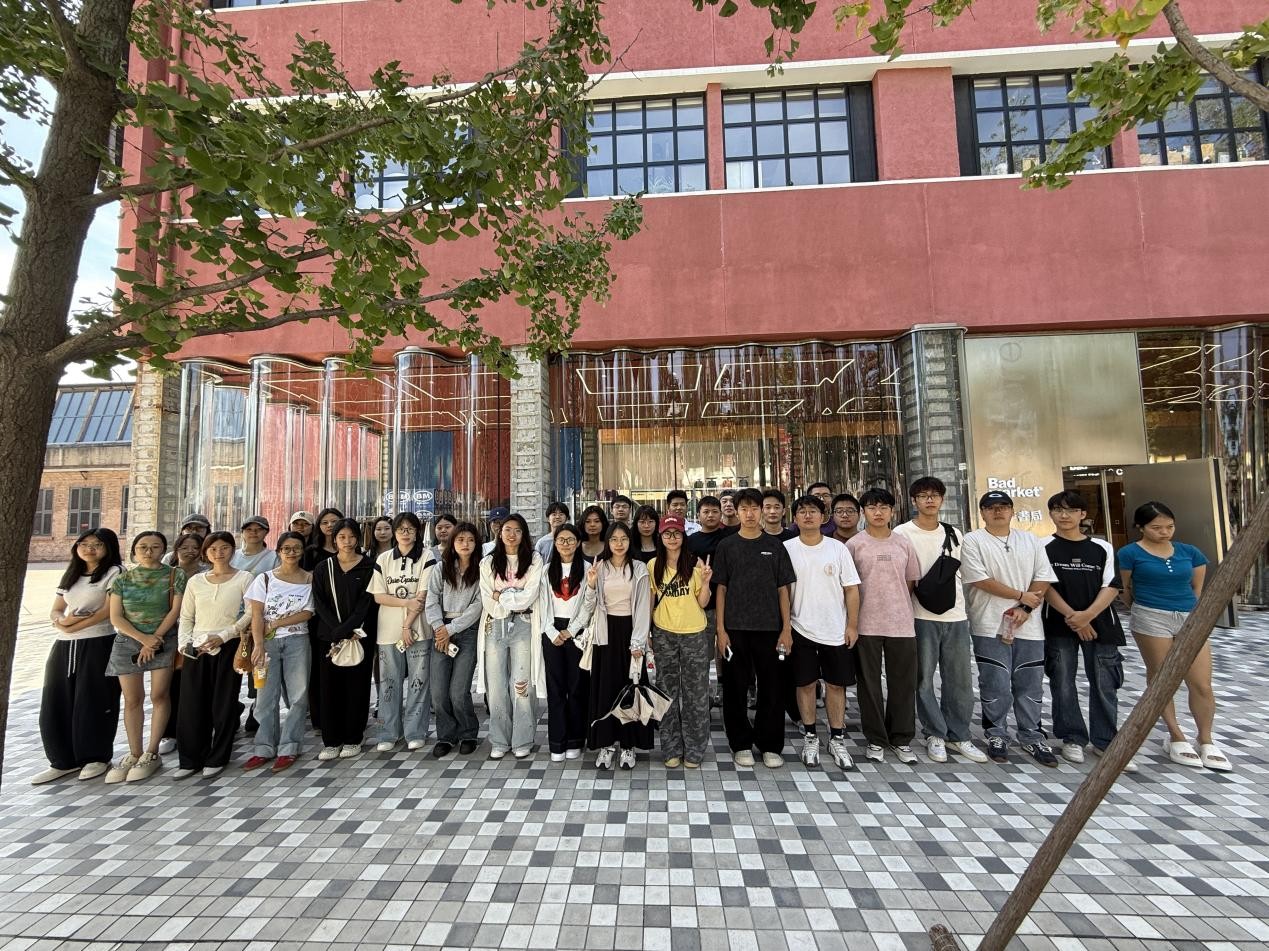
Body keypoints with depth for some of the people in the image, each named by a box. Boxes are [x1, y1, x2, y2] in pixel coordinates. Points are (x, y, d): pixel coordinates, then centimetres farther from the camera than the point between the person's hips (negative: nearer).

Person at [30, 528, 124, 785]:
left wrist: (75, 626, -11)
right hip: (63, 646, 6)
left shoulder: (114, 573, -3)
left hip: (98, 645, -6)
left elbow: (108, 611, -11)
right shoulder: (70, 575, 17)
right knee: (55, 703, 6)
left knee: (92, 703, 0)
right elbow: (55, 612, 12)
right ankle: (64, 760, 18)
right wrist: (62, 621, -9)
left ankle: (96, 757, 14)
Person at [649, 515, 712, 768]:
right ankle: (671, 749, 24)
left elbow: (703, 603, -3)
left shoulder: (695, 564, -5)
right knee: (667, 692, 10)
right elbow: (650, 600, 9)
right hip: (663, 634, 2)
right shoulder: (653, 565, 1)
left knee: (695, 692, 5)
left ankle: (694, 750, 21)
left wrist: (705, 582, -20)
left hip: (694, 634, -2)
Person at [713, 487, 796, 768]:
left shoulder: (775, 545, 5)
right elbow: (720, 589, 2)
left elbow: (783, 589, 6)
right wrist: (721, 629, -4)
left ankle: (770, 746, 21)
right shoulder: (727, 546, 3)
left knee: (771, 687, 6)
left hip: (769, 628, 1)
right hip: (735, 628, 0)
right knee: (735, 688, 6)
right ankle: (741, 744, 22)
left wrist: (786, 628, 0)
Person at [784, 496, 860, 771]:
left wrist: (852, 624, -2)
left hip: (836, 631, 1)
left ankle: (837, 739, 24)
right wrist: (783, 625, -2)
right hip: (801, 629, -1)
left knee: (836, 684, 9)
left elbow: (851, 589, 2)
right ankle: (810, 737, 24)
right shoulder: (787, 549, -2)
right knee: (805, 684, 8)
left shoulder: (838, 548, 0)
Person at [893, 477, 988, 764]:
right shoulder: (902, 533, -4)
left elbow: (959, 573, 18)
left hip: (956, 615, 5)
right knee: (924, 679, 4)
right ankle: (935, 735, 18)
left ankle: (958, 736, 24)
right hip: (922, 616, -4)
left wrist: (961, 603, 13)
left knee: (960, 679, 10)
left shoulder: (953, 534, 12)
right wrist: (921, 591, -13)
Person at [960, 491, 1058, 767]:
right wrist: (1021, 596, -8)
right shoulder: (972, 541, -3)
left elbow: (1043, 579, 5)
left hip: (1028, 626, 4)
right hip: (990, 627, -4)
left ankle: (1031, 738, 26)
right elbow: (980, 579, -11)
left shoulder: (1030, 541, 11)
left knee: (1030, 686, 11)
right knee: (996, 687, 2)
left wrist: (1024, 609, -9)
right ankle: (996, 736, 17)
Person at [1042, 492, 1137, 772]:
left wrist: (1088, 614, -14)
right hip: (1059, 625, -2)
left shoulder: (1102, 548, 7)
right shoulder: (1044, 547, 0)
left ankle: (1106, 742, 19)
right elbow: (1044, 586, -5)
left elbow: (1112, 586, 0)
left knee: (1105, 684, 4)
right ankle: (1072, 739, 16)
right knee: (1063, 683, 3)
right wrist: (1071, 616, -13)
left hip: (1099, 624, 2)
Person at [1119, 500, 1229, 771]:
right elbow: (1124, 591, 4)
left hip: (1191, 618, 4)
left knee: (1202, 684, 3)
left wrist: (1196, 613, 20)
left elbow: (1198, 589, 20)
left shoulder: (1190, 552, 9)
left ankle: (1206, 742, 20)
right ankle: (1177, 738, 19)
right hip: (1151, 619, -4)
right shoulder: (1130, 553, -4)